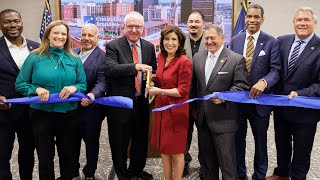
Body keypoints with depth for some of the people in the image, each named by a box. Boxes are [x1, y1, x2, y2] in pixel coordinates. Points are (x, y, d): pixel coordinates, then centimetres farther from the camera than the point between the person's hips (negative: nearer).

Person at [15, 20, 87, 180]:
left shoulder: (74, 59, 2)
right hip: (41, 114, -1)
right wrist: (36, 89, -18)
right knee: (45, 157, 13)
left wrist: (74, 88, -18)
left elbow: (83, 85, 4)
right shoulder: (35, 57, -3)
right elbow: (20, 84, 0)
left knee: (67, 155, 17)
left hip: (68, 114, 2)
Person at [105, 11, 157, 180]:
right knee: (120, 143, 10)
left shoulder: (149, 47, 7)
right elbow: (109, 68, -24)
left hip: (142, 102, 5)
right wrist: (135, 67, -37)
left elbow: (154, 71, 17)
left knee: (141, 140, 19)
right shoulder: (113, 46, -8)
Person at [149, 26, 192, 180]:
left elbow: (183, 90, -16)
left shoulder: (184, 62, -16)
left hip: (176, 111, -7)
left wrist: (160, 91, -22)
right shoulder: (161, 57, 6)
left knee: (176, 151, 7)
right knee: (163, 148, 16)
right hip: (161, 108, 7)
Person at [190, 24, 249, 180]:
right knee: (206, 158, 19)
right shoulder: (198, 57, 7)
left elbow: (242, 86, -11)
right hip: (202, 118, 5)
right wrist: (193, 107, 12)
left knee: (226, 160, 4)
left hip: (223, 119, -5)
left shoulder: (237, 59, -9)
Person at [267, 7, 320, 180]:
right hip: (280, 107, 5)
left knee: (301, 151, 14)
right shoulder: (282, 41, 0)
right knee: (281, 144, 24)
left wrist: (300, 94, -26)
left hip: (304, 111, -4)